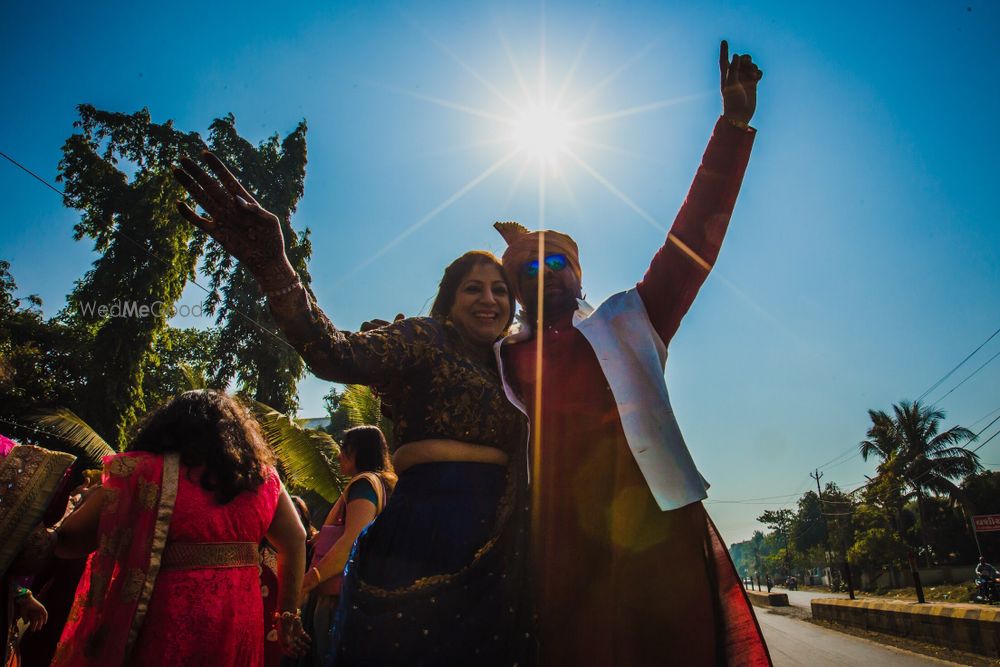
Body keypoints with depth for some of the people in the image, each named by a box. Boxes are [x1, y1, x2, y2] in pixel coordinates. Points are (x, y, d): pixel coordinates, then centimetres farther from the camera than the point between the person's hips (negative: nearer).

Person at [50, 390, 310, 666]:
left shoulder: (143, 471, -5)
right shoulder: (261, 476, 4)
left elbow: (66, 541, -4)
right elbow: (296, 541, 8)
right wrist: (287, 615, 16)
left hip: (163, 625, -3)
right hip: (239, 626, 3)